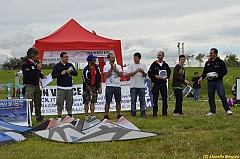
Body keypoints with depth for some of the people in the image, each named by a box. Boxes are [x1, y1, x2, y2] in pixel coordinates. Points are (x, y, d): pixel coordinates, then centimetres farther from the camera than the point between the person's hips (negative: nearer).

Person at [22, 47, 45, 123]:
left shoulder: (36, 62, 9)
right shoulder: (25, 64, -15)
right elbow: (29, 76, -24)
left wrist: (42, 76, 10)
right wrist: (37, 69, -23)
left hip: (36, 85, 8)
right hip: (29, 85, -8)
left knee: (38, 102, 16)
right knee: (29, 104, -12)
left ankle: (39, 117, 29)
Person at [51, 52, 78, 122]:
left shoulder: (70, 65, 12)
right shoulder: (57, 66, 3)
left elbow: (76, 73, 11)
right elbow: (53, 75, -2)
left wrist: (71, 71, -8)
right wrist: (61, 73, -13)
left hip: (69, 88, 3)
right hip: (61, 88, -3)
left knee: (69, 102, 7)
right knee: (60, 102, -5)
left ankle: (70, 115, 17)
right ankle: (59, 117, 3)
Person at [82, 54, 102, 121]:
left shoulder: (97, 68, -1)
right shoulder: (86, 70, -18)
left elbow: (99, 78, 7)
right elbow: (86, 81, -15)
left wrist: (100, 87, 4)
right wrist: (90, 91, -12)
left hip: (94, 86, 4)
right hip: (87, 87, -4)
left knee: (93, 101, 6)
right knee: (86, 102, -1)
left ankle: (92, 115, 9)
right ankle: (86, 115, 9)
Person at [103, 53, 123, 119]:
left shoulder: (118, 66, 10)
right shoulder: (106, 66, 2)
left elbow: (121, 75, -1)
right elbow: (106, 75, -11)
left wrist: (115, 69, -8)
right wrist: (111, 68, -10)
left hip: (117, 86, 3)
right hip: (109, 86, -3)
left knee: (118, 101, 6)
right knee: (108, 101, -3)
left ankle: (118, 114, 13)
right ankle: (106, 115, 1)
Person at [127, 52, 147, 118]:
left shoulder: (143, 65, 9)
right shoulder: (131, 66, 5)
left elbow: (145, 75, 2)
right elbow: (129, 74, -7)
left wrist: (142, 72, -19)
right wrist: (136, 71, -20)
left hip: (141, 86, 1)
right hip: (133, 86, -1)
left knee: (142, 100, 3)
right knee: (133, 101, 2)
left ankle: (143, 113, 8)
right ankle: (133, 114, 7)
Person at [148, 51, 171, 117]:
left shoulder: (165, 65, 8)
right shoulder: (154, 64, 1)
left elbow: (169, 72, 17)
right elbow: (149, 73, 0)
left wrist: (166, 77, -3)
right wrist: (155, 76, -15)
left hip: (163, 84, 2)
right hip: (156, 84, -2)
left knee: (165, 99, 3)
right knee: (155, 99, -1)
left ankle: (164, 112, 12)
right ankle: (155, 113, 5)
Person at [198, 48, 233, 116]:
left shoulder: (220, 62, 1)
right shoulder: (207, 63, 14)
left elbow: (225, 71, -1)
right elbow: (205, 72, 16)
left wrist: (218, 75, -18)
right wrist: (201, 77, -3)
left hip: (218, 81, -5)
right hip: (210, 82, 5)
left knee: (222, 95, -10)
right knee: (210, 97, 5)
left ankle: (227, 109, 2)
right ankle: (212, 111, 14)